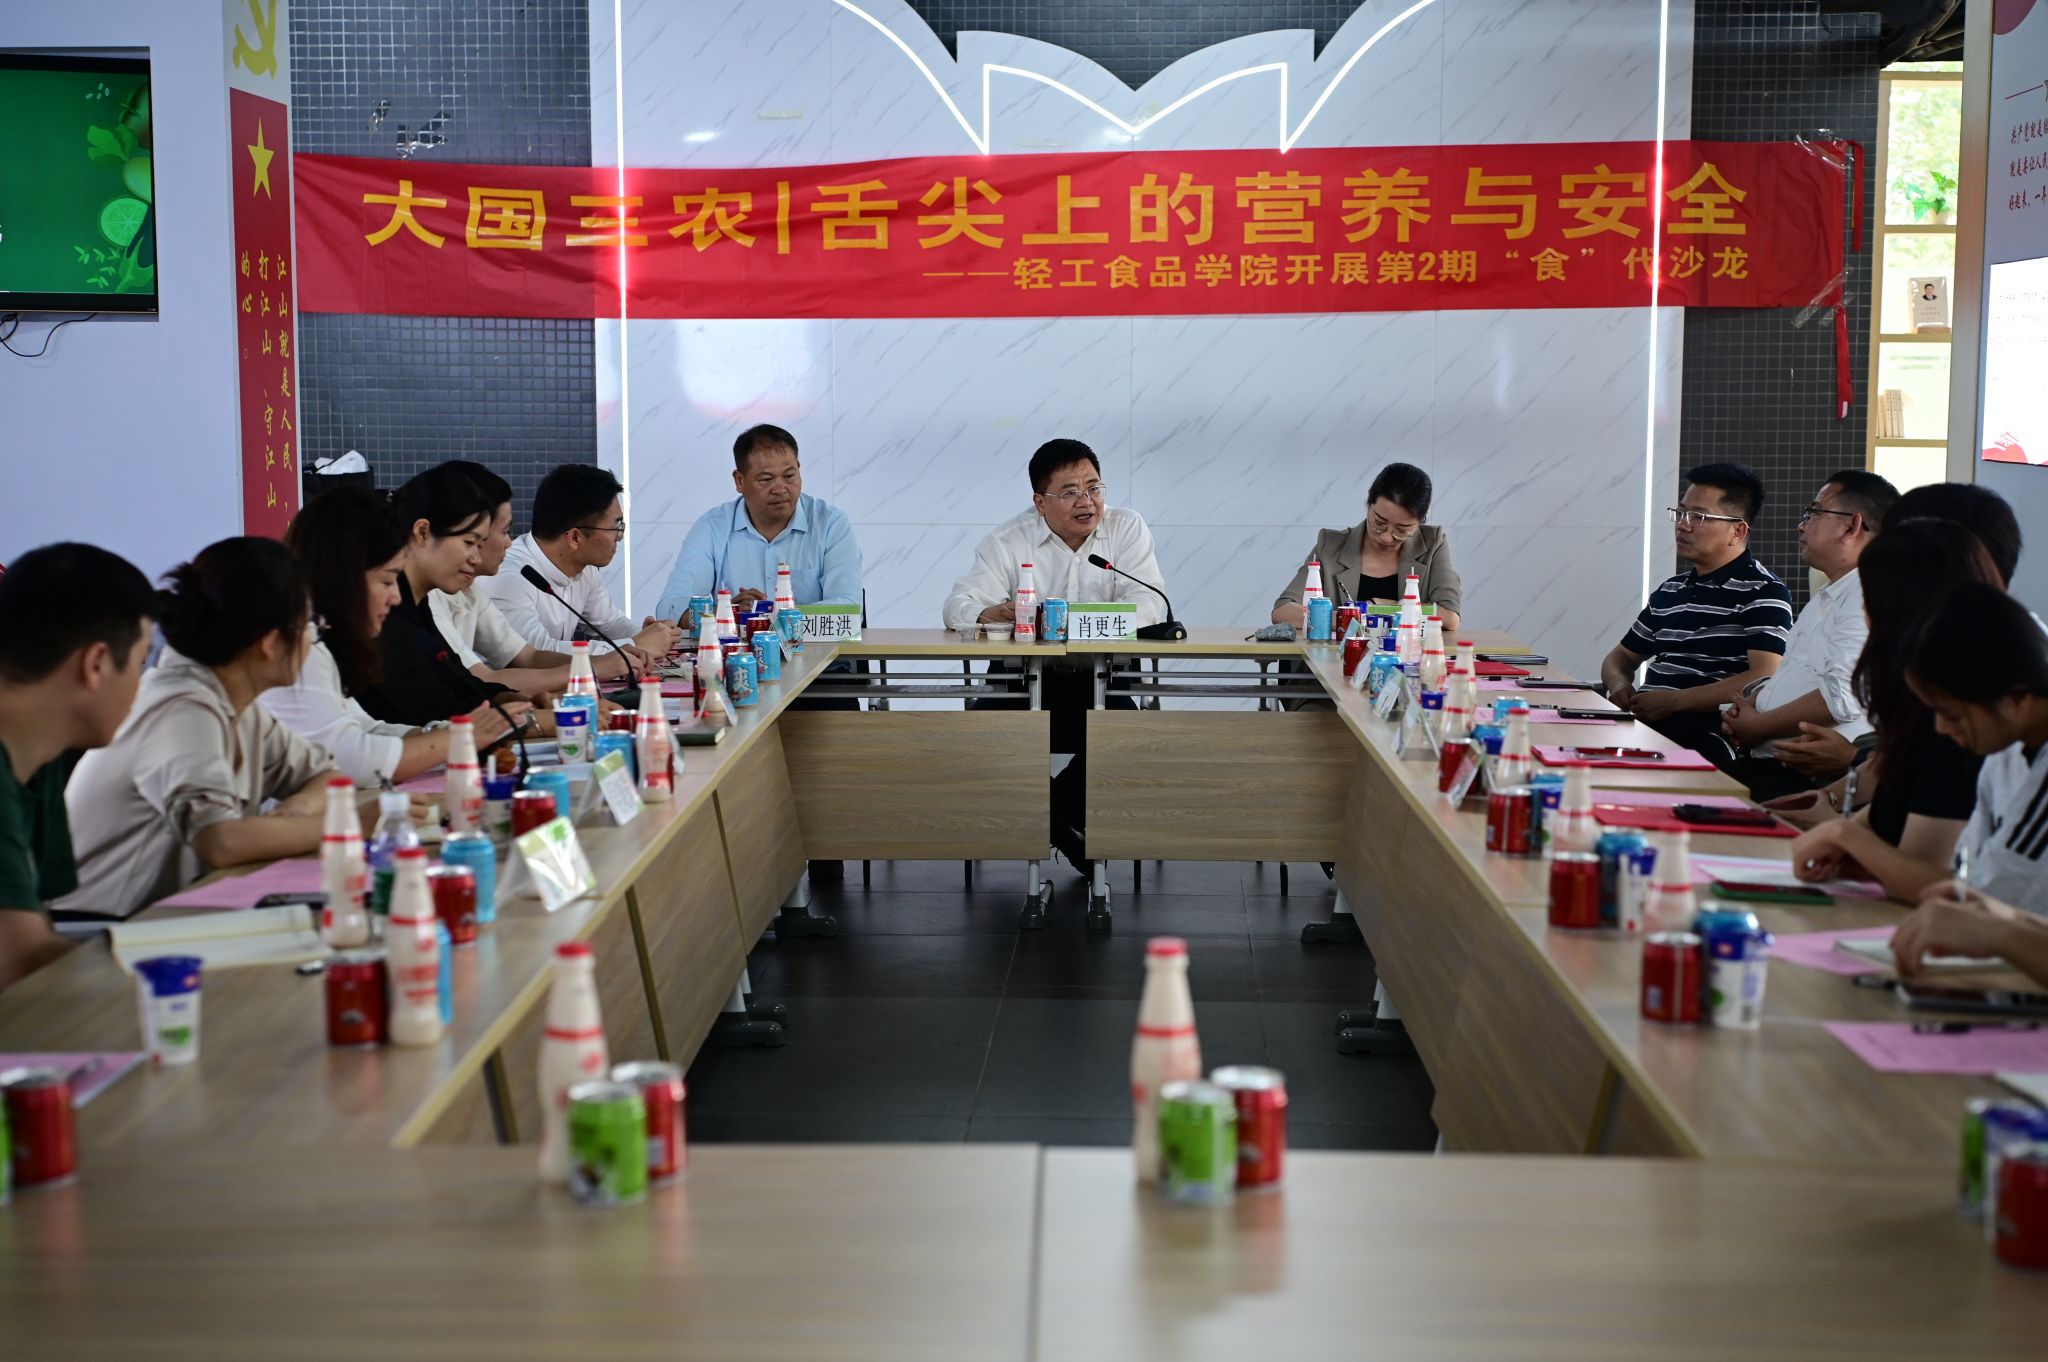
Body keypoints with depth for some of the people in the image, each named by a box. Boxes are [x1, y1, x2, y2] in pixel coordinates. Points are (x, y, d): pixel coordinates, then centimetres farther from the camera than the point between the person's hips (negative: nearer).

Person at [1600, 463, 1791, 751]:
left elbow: (1764, 681, -15)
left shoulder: (1762, 592, -2)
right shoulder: (1670, 591, 23)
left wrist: (1673, 701, -16)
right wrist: (1619, 685, 6)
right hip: (1642, 722, 7)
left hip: (1706, 735, -7)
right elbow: (1621, 657, 32)